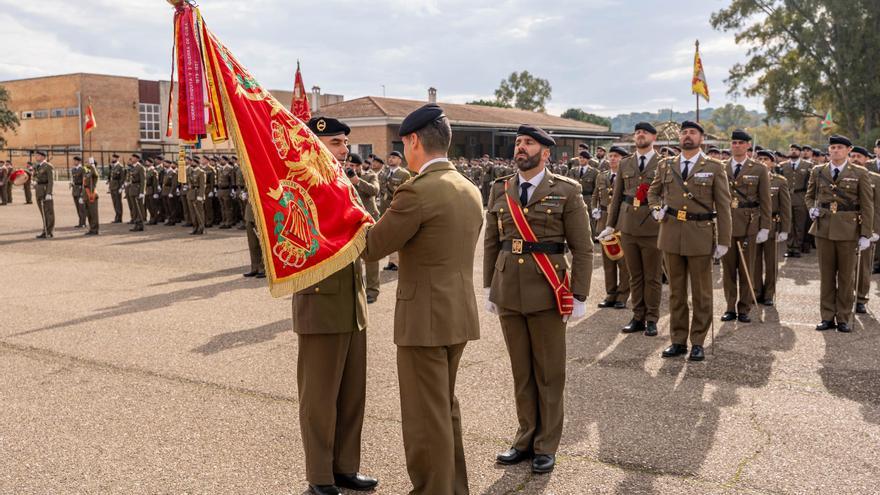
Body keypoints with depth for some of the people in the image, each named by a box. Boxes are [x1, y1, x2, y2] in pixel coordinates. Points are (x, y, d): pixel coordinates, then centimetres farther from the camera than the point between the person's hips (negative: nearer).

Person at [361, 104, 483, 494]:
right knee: (445, 407, 23)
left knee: (426, 417, 4)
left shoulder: (417, 191, -18)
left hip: (425, 317, -9)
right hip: (460, 314, 9)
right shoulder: (471, 190, 8)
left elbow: (371, 248, -12)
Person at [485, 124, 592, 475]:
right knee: (521, 371, 11)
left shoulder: (566, 192, -3)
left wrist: (579, 296, -6)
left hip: (547, 294, -3)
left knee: (549, 373, 6)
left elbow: (582, 249, -3)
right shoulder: (499, 191, 8)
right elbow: (491, 244, 12)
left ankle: (546, 446, 17)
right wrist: (490, 288, 10)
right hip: (509, 293, 4)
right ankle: (526, 438, 23)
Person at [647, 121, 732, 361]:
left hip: (700, 236, -3)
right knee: (676, 291, 10)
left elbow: (723, 206, -1)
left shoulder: (714, 168, 0)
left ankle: (698, 342, 15)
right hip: (671, 234, 3)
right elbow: (653, 191, 24)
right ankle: (678, 340, 19)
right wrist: (656, 209, 2)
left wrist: (723, 240, -6)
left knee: (701, 293, 5)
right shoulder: (666, 166, 8)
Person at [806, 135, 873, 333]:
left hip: (849, 231, -2)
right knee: (826, 276, 7)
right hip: (823, 230, 2)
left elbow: (867, 206, -2)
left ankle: (843, 318, 14)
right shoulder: (817, 172, 7)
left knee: (847, 277, 5)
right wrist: (812, 208, -1)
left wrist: (866, 235, -7)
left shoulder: (860, 174, 0)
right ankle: (827, 317, 14)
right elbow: (809, 195, 22)